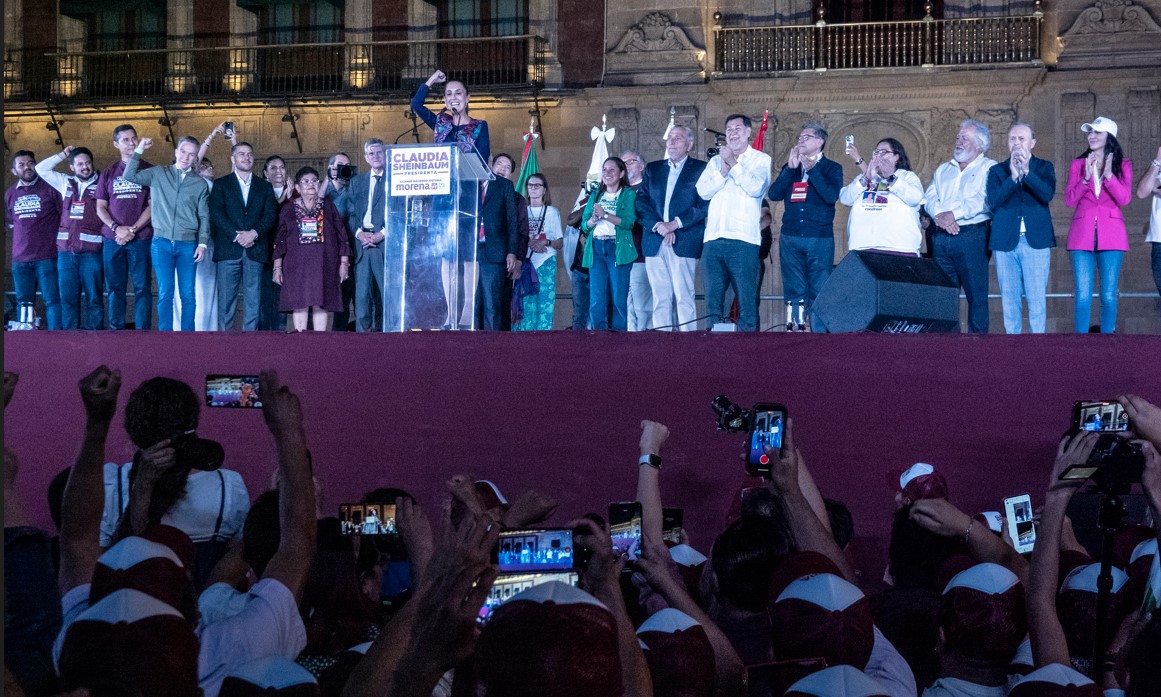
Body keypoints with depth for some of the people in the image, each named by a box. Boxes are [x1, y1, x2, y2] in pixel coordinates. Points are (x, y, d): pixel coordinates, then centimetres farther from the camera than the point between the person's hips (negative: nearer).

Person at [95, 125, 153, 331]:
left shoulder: (148, 170, 5)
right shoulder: (108, 173, 13)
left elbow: (153, 205, 0)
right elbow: (100, 207, 10)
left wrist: (133, 230, -10)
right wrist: (116, 228, -7)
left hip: (141, 238, -2)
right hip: (113, 239, 2)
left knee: (142, 287, -4)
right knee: (115, 288, 3)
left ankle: (142, 330, -3)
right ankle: (116, 329, 7)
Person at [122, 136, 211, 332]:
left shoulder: (200, 184, 8)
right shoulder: (158, 174, 7)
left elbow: (204, 216, 8)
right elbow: (130, 176, 0)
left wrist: (202, 243, 0)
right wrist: (139, 150, -4)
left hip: (188, 244, 1)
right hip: (162, 242, 0)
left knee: (188, 294, 0)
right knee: (165, 293, -2)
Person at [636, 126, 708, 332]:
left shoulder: (700, 169, 5)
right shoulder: (652, 169, 18)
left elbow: (704, 205, -5)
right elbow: (641, 201, 8)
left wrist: (675, 224, -12)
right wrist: (658, 226, -8)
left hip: (684, 243, -4)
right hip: (655, 243, 4)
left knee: (684, 297, -8)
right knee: (660, 297, 2)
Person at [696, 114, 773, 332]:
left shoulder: (761, 159, 8)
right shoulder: (716, 160, 20)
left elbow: (756, 188, -10)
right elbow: (703, 190, 6)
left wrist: (733, 163, -5)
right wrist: (724, 169, -6)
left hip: (743, 239, -4)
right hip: (713, 239, 4)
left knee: (747, 300, -5)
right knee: (712, 299, 4)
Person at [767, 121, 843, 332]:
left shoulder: (832, 168, 6)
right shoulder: (790, 167, 16)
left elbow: (831, 196, -12)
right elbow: (774, 194, 2)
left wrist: (811, 168, -12)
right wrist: (791, 168, -6)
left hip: (820, 238, -3)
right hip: (790, 237, 3)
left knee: (819, 292, -5)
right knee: (794, 291, 2)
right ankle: (794, 329, 4)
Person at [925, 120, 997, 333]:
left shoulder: (988, 168, 3)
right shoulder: (943, 170, 23)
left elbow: (983, 201, -12)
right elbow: (930, 198, 11)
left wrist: (954, 214, -16)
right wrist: (940, 215, -10)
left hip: (972, 235, -5)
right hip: (942, 237, 6)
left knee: (976, 294, -6)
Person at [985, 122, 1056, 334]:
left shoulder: (1044, 167, 9)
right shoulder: (997, 171, 11)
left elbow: (1048, 195, -9)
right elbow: (992, 202, -5)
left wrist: (1026, 171, -17)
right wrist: (1013, 177, -13)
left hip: (1035, 240, -1)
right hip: (1005, 241, 1)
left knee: (1037, 299, -4)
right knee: (1009, 299, 3)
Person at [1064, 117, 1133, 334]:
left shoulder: (1123, 165, 7)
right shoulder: (1078, 164, 10)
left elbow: (1124, 199, -5)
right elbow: (1069, 200, 0)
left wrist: (1108, 175, -16)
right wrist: (1085, 178, -13)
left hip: (1111, 235, -1)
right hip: (1082, 234, 1)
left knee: (1108, 297, 0)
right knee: (1083, 296, -4)